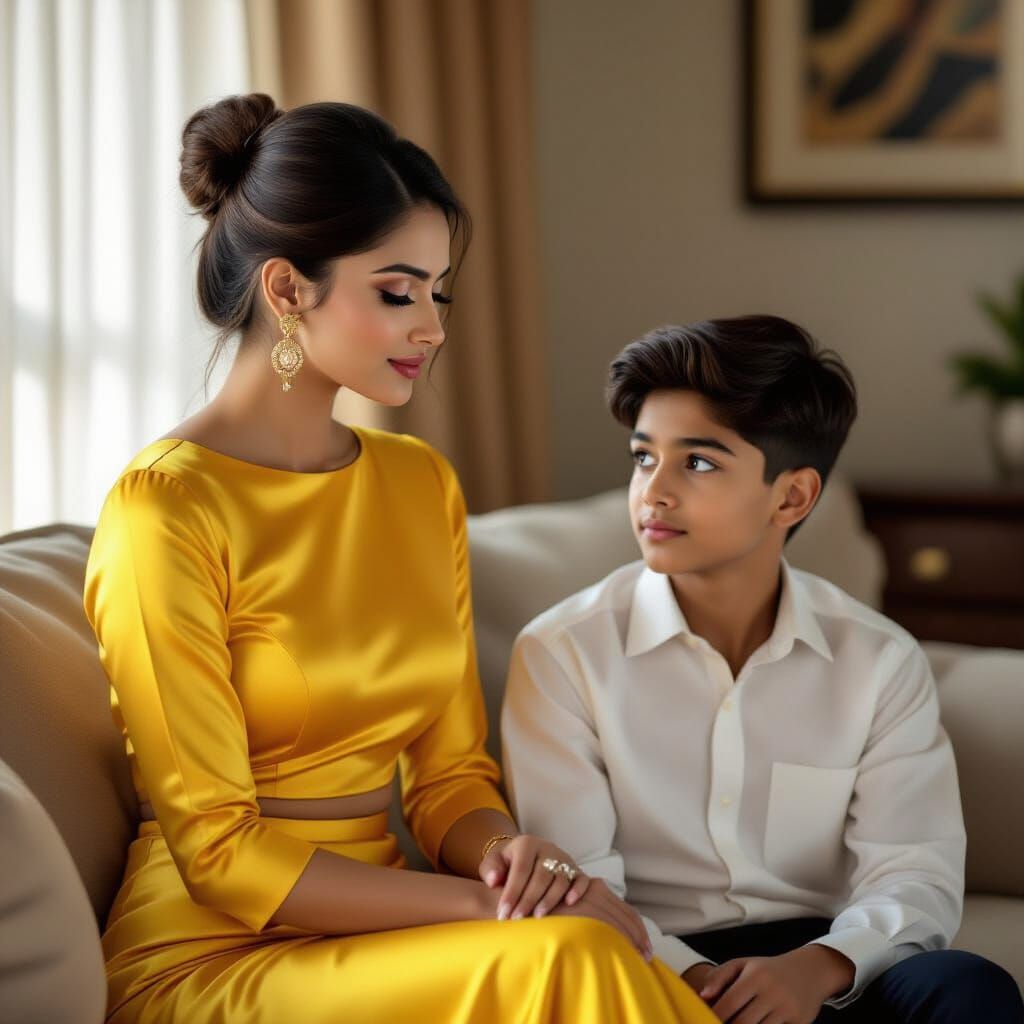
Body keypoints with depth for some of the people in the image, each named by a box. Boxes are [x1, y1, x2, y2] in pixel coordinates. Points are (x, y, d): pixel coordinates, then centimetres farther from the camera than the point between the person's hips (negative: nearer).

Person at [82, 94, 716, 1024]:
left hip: (371, 937, 6)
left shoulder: (422, 483, 11)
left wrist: (509, 856, -11)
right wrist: (494, 910, -18)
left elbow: (449, 770, 12)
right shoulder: (163, 510, -12)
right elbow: (222, 854, -14)